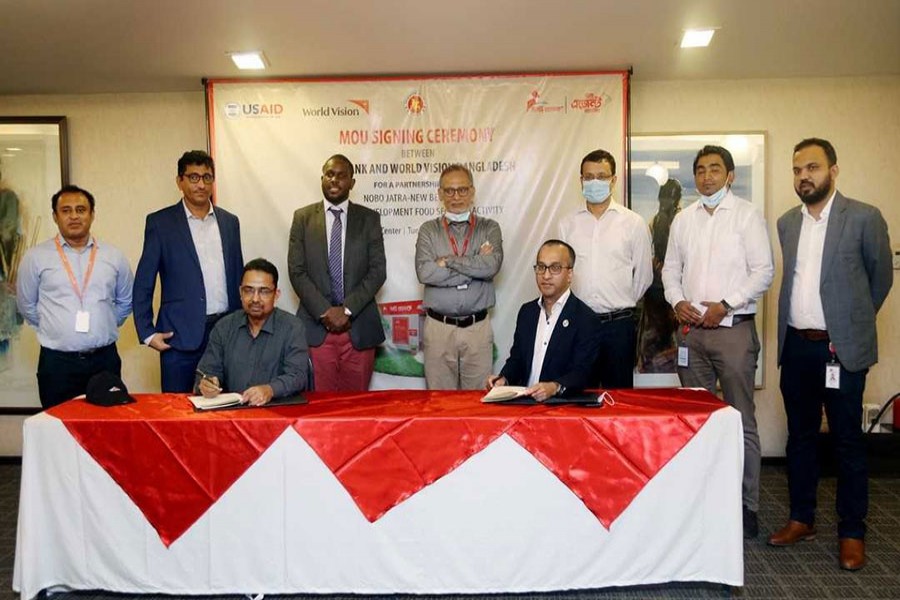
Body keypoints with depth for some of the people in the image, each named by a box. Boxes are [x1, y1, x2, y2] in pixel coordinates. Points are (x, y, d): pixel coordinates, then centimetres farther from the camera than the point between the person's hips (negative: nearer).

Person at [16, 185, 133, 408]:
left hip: (105, 360, 1)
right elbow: (27, 305, 11)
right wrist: (55, 330, 11)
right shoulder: (36, 257, 1)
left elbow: (126, 301, 17)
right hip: (57, 363, -1)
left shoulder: (114, 256, 5)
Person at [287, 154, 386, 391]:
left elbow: (378, 271, -1)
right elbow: (296, 271, 1)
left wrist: (347, 309, -10)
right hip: (316, 326, 0)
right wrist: (324, 311, -10)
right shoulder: (303, 218, 6)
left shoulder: (369, 218, 5)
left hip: (359, 327, 0)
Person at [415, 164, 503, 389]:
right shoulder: (428, 230, 6)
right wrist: (475, 265, -9)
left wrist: (447, 261, -9)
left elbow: (491, 266, -13)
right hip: (439, 328, 0)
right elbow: (424, 272, -11)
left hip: (478, 327, 0)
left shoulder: (489, 228, 6)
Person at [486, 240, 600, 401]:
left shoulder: (586, 319, -5)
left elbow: (581, 372, -12)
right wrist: (504, 378, -3)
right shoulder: (526, 311, 13)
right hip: (523, 400, 4)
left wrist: (555, 387, -30)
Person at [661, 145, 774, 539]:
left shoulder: (747, 215, -1)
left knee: (741, 420, 0)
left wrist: (725, 305, -13)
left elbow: (764, 271, -5)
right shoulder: (683, 219, 13)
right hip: (690, 328, 5)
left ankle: (747, 505, 11)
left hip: (733, 327, -4)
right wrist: (678, 301, -2)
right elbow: (671, 268, 15)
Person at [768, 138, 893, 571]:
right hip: (796, 345, 5)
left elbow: (881, 277, 4)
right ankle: (801, 519, 26)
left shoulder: (864, 218, -5)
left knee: (847, 441, 4)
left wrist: (853, 321, 11)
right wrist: (794, 327, 15)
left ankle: (852, 532, 18)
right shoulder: (787, 222, 9)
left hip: (841, 347, -4)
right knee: (800, 436, 13)